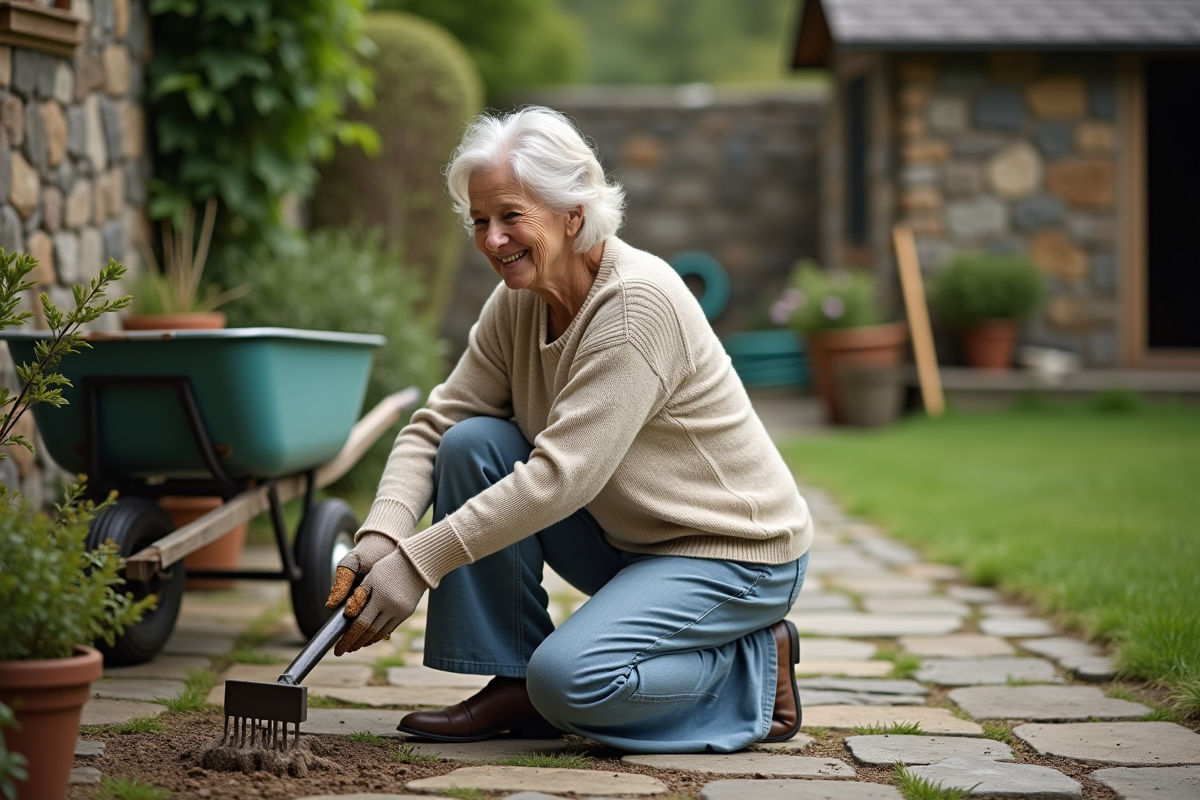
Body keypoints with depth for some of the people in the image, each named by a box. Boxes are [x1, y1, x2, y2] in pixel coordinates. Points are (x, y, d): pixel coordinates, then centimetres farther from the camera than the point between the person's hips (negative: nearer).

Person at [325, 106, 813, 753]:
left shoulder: (639, 303, -27)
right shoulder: (516, 304, -3)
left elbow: (560, 476, -32)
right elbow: (435, 425, -3)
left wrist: (416, 564, -32)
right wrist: (380, 538, -22)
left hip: (736, 554, -8)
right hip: (627, 539, 8)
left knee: (571, 681, -28)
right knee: (472, 444, -11)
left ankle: (757, 668, -1)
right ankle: (511, 683, -3)